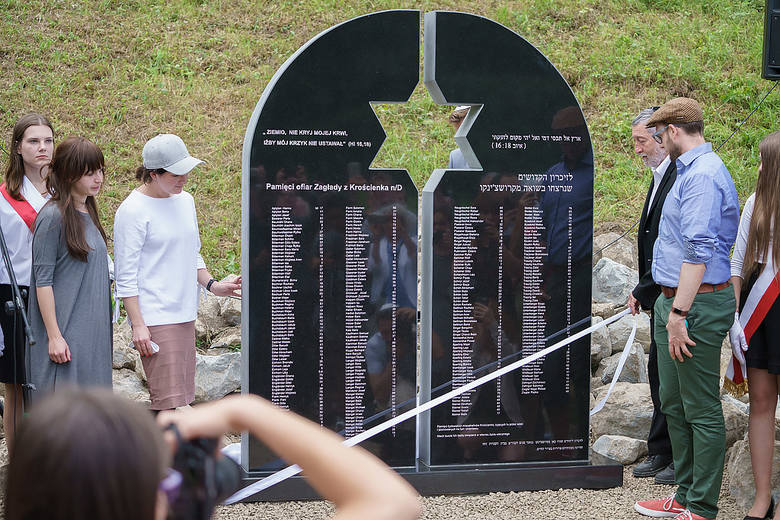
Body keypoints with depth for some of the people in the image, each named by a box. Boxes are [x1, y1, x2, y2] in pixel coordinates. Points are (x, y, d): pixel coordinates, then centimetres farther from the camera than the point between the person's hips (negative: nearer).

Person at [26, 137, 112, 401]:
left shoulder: (88, 213, 11)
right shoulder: (53, 217, -13)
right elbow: (43, 280, -14)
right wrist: (54, 336, -17)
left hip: (91, 331, 8)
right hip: (64, 333, -8)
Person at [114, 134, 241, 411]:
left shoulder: (185, 200, 13)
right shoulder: (133, 210, -10)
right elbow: (126, 276, -10)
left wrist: (212, 284, 10)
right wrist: (138, 324, -15)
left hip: (184, 315, 8)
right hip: (154, 319, -8)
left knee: (180, 394, 7)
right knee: (167, 399, -12)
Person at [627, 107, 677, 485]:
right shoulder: (661, 177, 15)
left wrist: (642, 291, -14)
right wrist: (644, 292, 10)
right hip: (660, 297, 10)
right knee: (659, 373, 15)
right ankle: (660, 452, 26)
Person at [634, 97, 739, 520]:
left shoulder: (703, 175, -17)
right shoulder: (690, 171, 16)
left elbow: (699, 250, -24)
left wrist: (679, 313, -25)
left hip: (696, 304, -11)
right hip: (676, 300, 11)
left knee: (701, 410, -3)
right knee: (673, 404, 17)